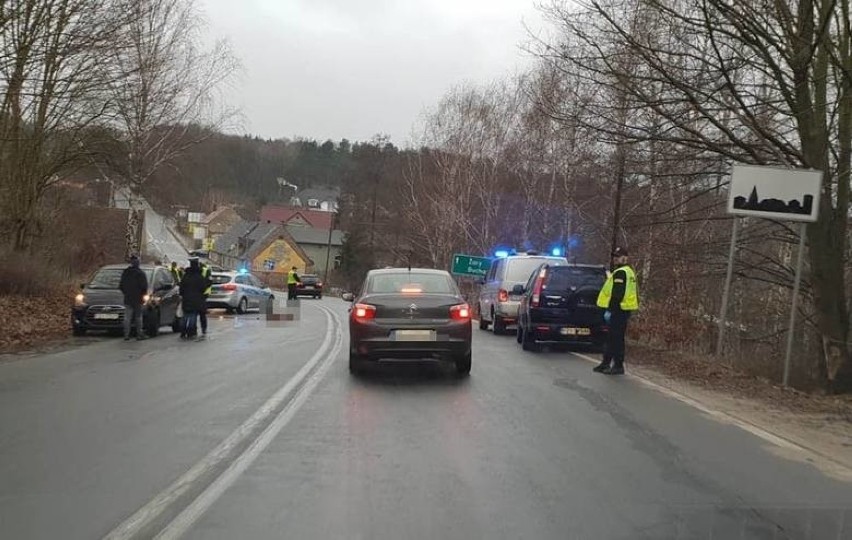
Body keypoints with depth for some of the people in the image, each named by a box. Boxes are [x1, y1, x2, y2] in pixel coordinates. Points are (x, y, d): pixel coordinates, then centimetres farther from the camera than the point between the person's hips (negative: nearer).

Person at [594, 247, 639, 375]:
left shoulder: (620, 273, -14)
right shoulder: (629, 272, 20)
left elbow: (617, 294, -21)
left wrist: (610, 309, -21)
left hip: (618, 310, -11)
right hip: (624, 309, 11)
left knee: (616, 338, -7)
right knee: (612, 338, 14)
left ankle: (618, 366, -5)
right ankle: (606, 363, 20)